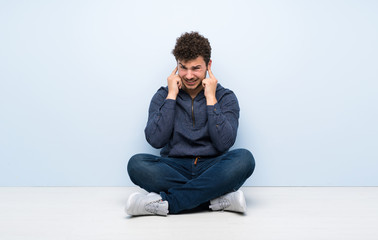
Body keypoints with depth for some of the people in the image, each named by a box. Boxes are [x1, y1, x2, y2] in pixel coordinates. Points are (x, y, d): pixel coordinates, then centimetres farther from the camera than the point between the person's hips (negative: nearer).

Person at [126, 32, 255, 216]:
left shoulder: (225, 97, 6)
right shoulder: (163, 96, 8)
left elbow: (224, 143, -9)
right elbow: (155, 140, -8)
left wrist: (210, 98, -9)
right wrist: (171, 96, -6)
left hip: (211, 169, 0)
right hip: (174, 170, 1)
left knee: (244, 158, -31)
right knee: (136, 163, -28)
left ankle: (165, 202, -30)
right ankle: (218, 198, -29)